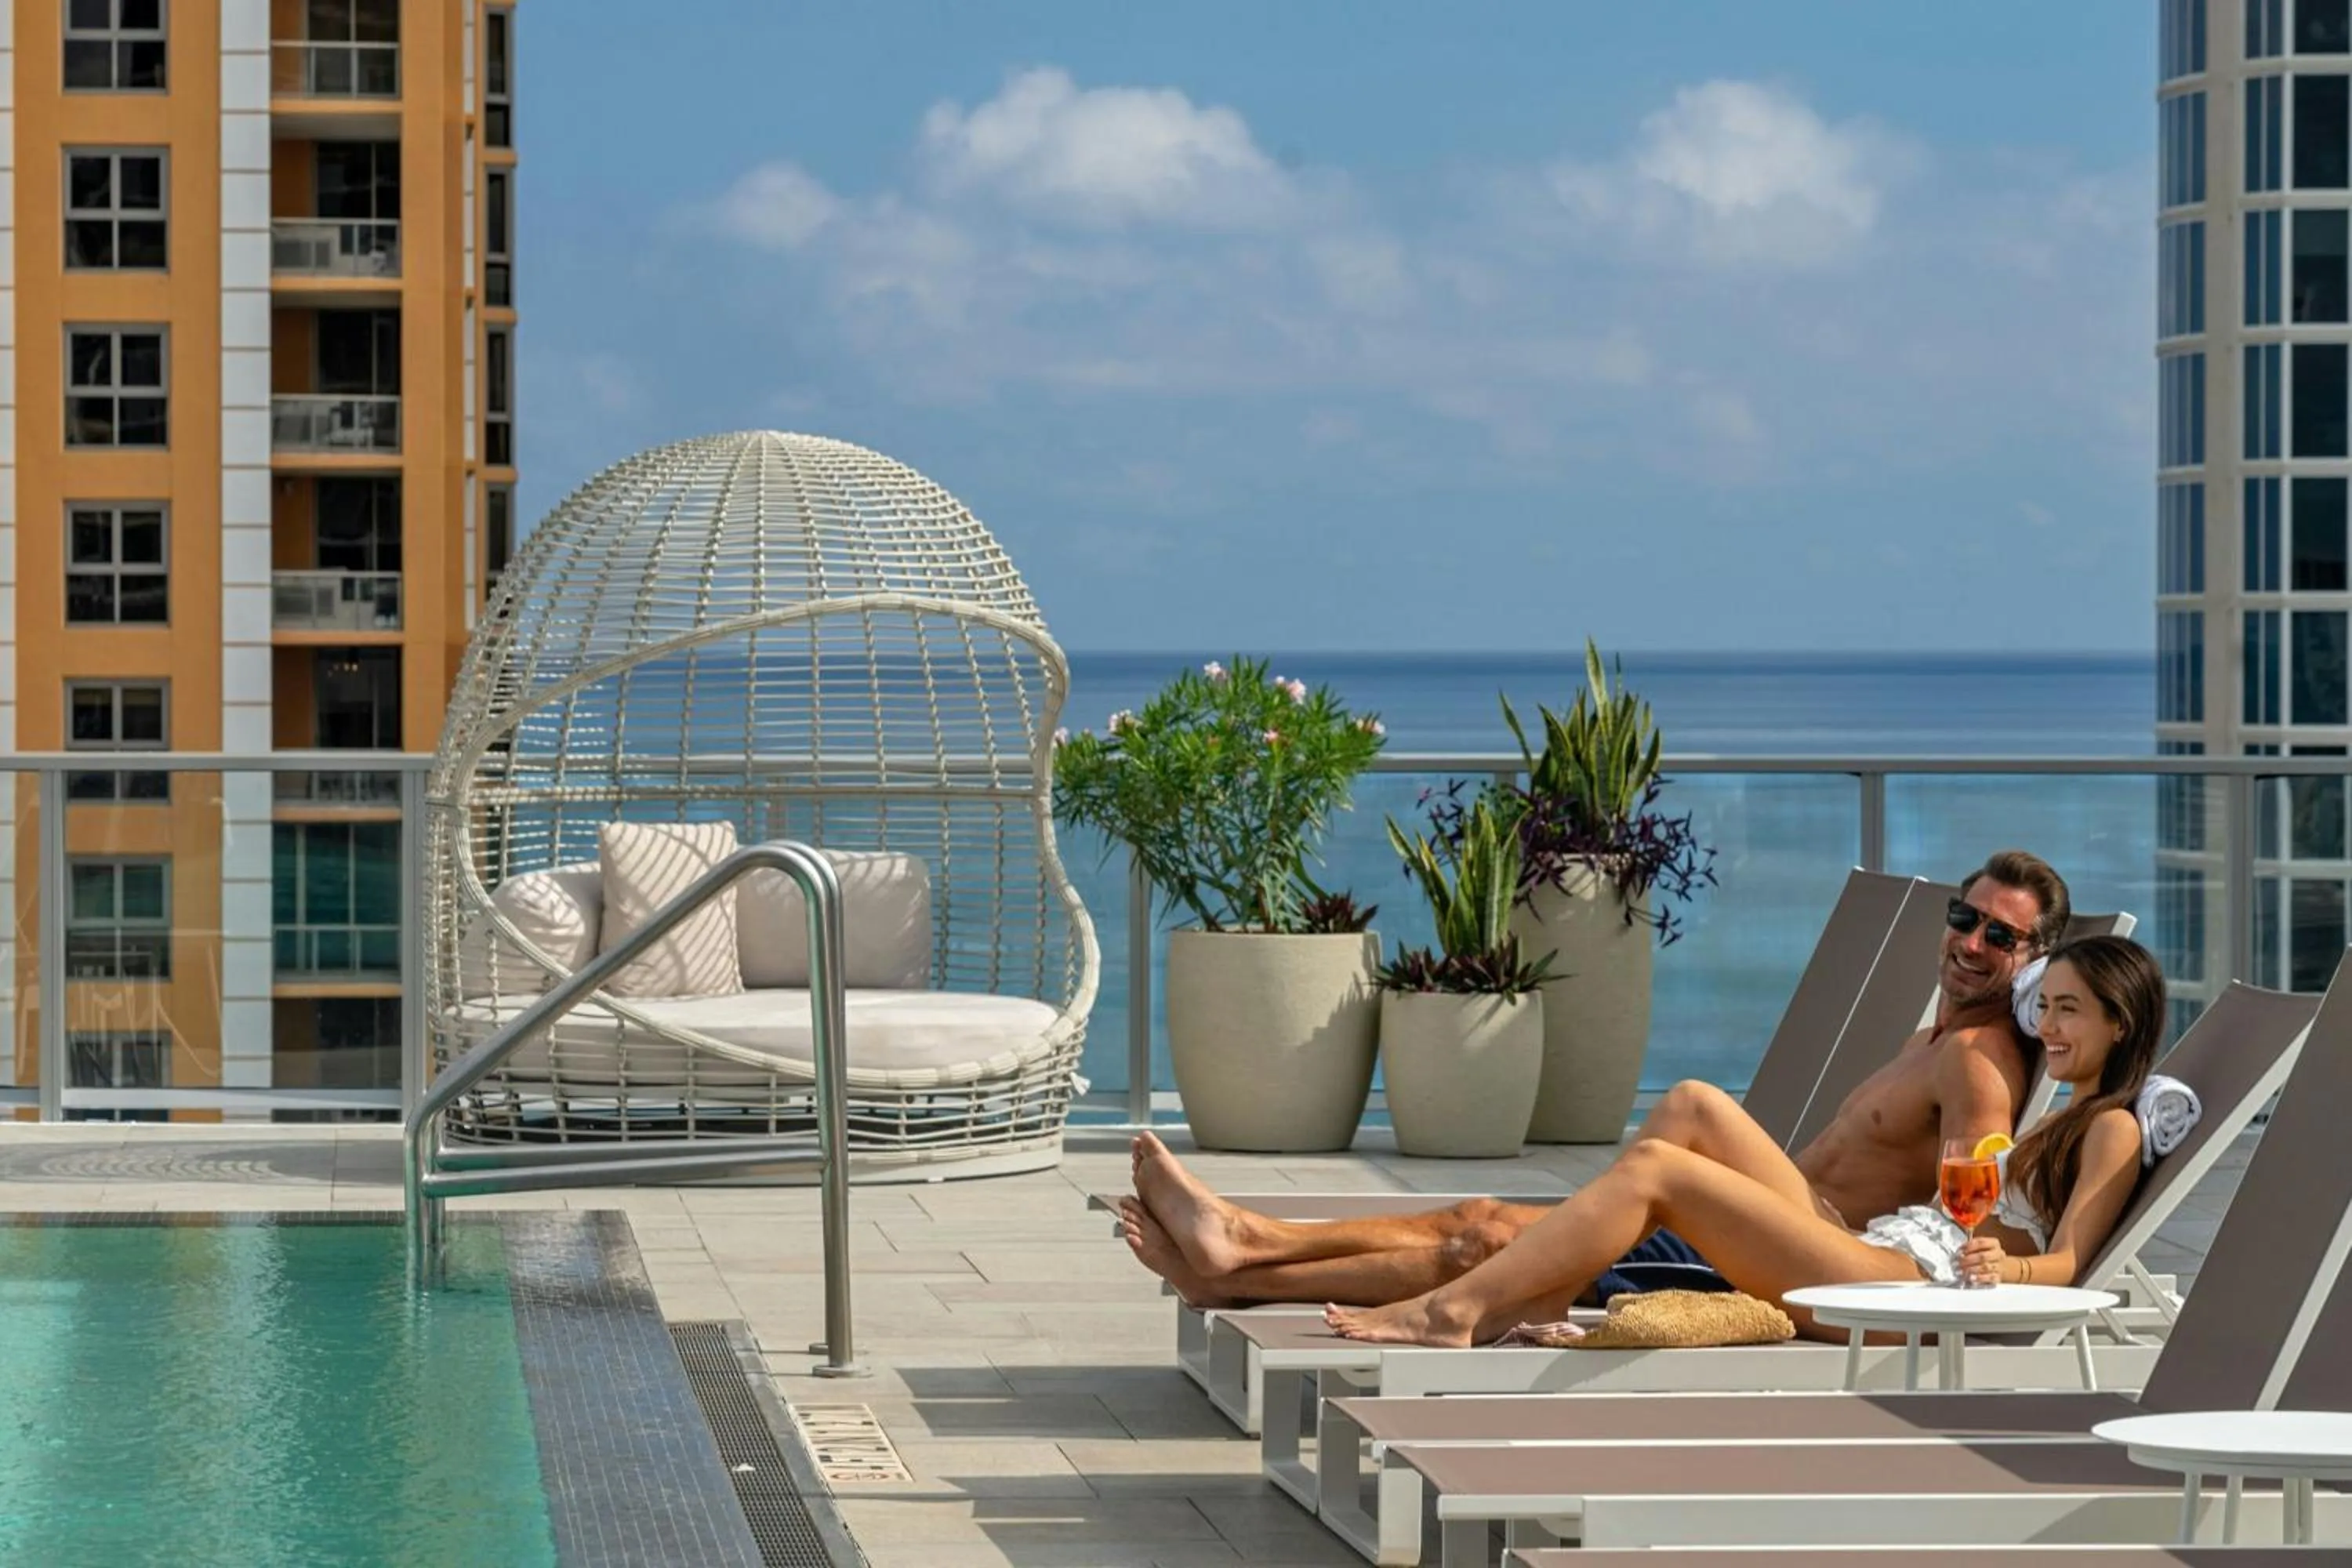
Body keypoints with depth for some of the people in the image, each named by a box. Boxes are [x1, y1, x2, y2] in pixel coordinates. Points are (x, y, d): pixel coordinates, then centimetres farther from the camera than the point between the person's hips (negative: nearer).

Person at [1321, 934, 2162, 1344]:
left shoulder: (2113, 1128, 2)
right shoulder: (2060, 1124, 31)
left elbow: (2068, 1261, -12)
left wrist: (2008, 1266, -30)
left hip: (1909, 1281, -9)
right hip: (1869, 1251, 9)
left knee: (1655, 1168, -17)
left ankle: (1452, 1310, -20)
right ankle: (1544, 1293, -11)